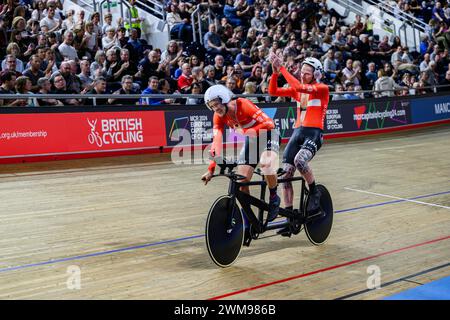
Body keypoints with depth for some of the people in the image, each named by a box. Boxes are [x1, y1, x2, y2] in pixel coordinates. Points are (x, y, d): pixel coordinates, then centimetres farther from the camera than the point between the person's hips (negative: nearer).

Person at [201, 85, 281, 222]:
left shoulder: (243, 104, -30)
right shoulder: (218, 116, -13)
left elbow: (269, 123, -35)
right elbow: (217, 141, -18)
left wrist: (245, 132, -41)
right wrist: (211, 169, -26)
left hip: (268, 135, -6)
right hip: (250, 140, 6)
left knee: (266, 164, -35)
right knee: (241, 181, -5)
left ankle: (274, 197, -9)